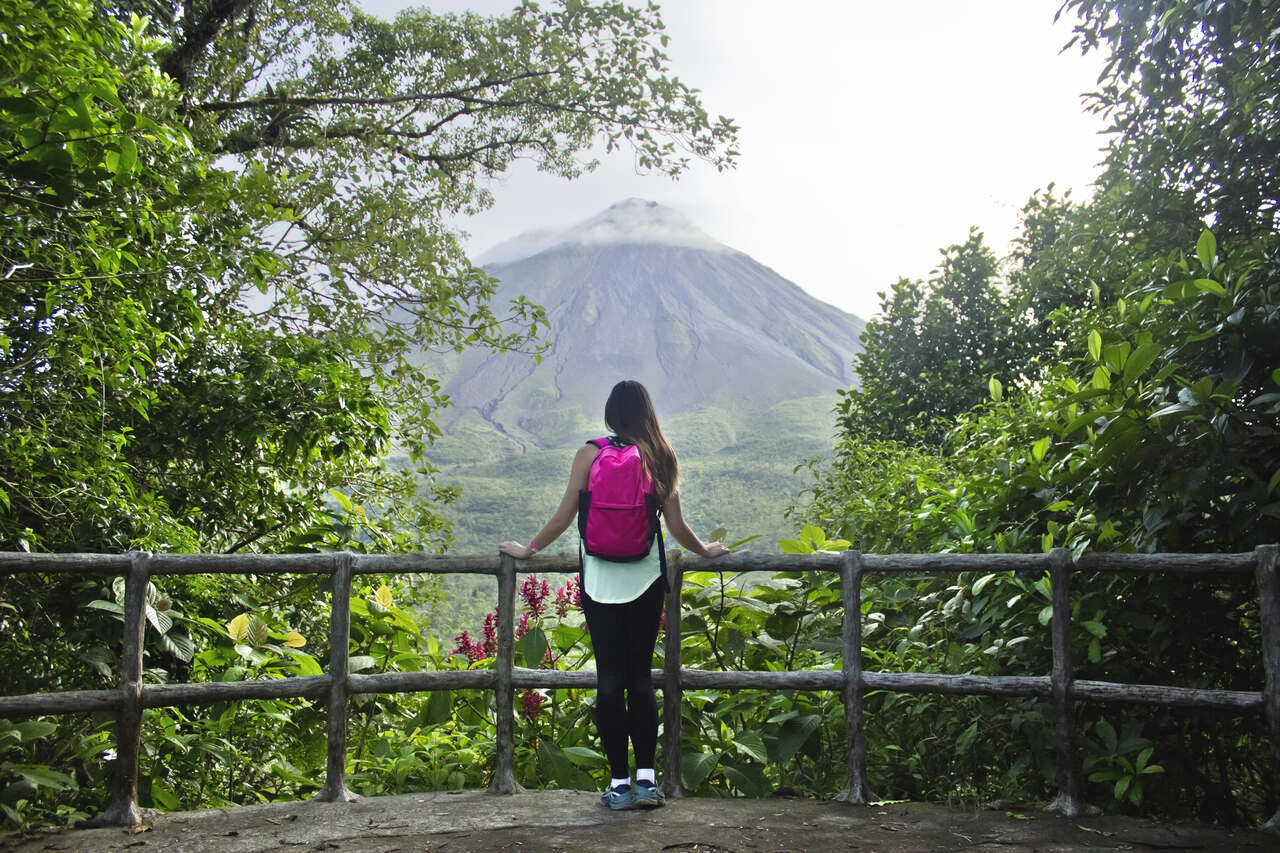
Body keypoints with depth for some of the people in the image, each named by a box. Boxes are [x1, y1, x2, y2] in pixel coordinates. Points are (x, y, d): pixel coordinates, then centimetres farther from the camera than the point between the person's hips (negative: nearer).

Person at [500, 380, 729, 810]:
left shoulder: (591, 453, -3)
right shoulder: (661, 458, 1)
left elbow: (563, 517, -1)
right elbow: (676, 527, 5)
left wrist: (527, 550, 15)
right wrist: (705, 550, 24)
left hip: (601, 578, -1)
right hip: (646, 578, 2)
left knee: (610, 678, 4)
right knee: (641, 677, 10)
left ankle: (620, 783, 7)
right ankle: (646, 779, 7)